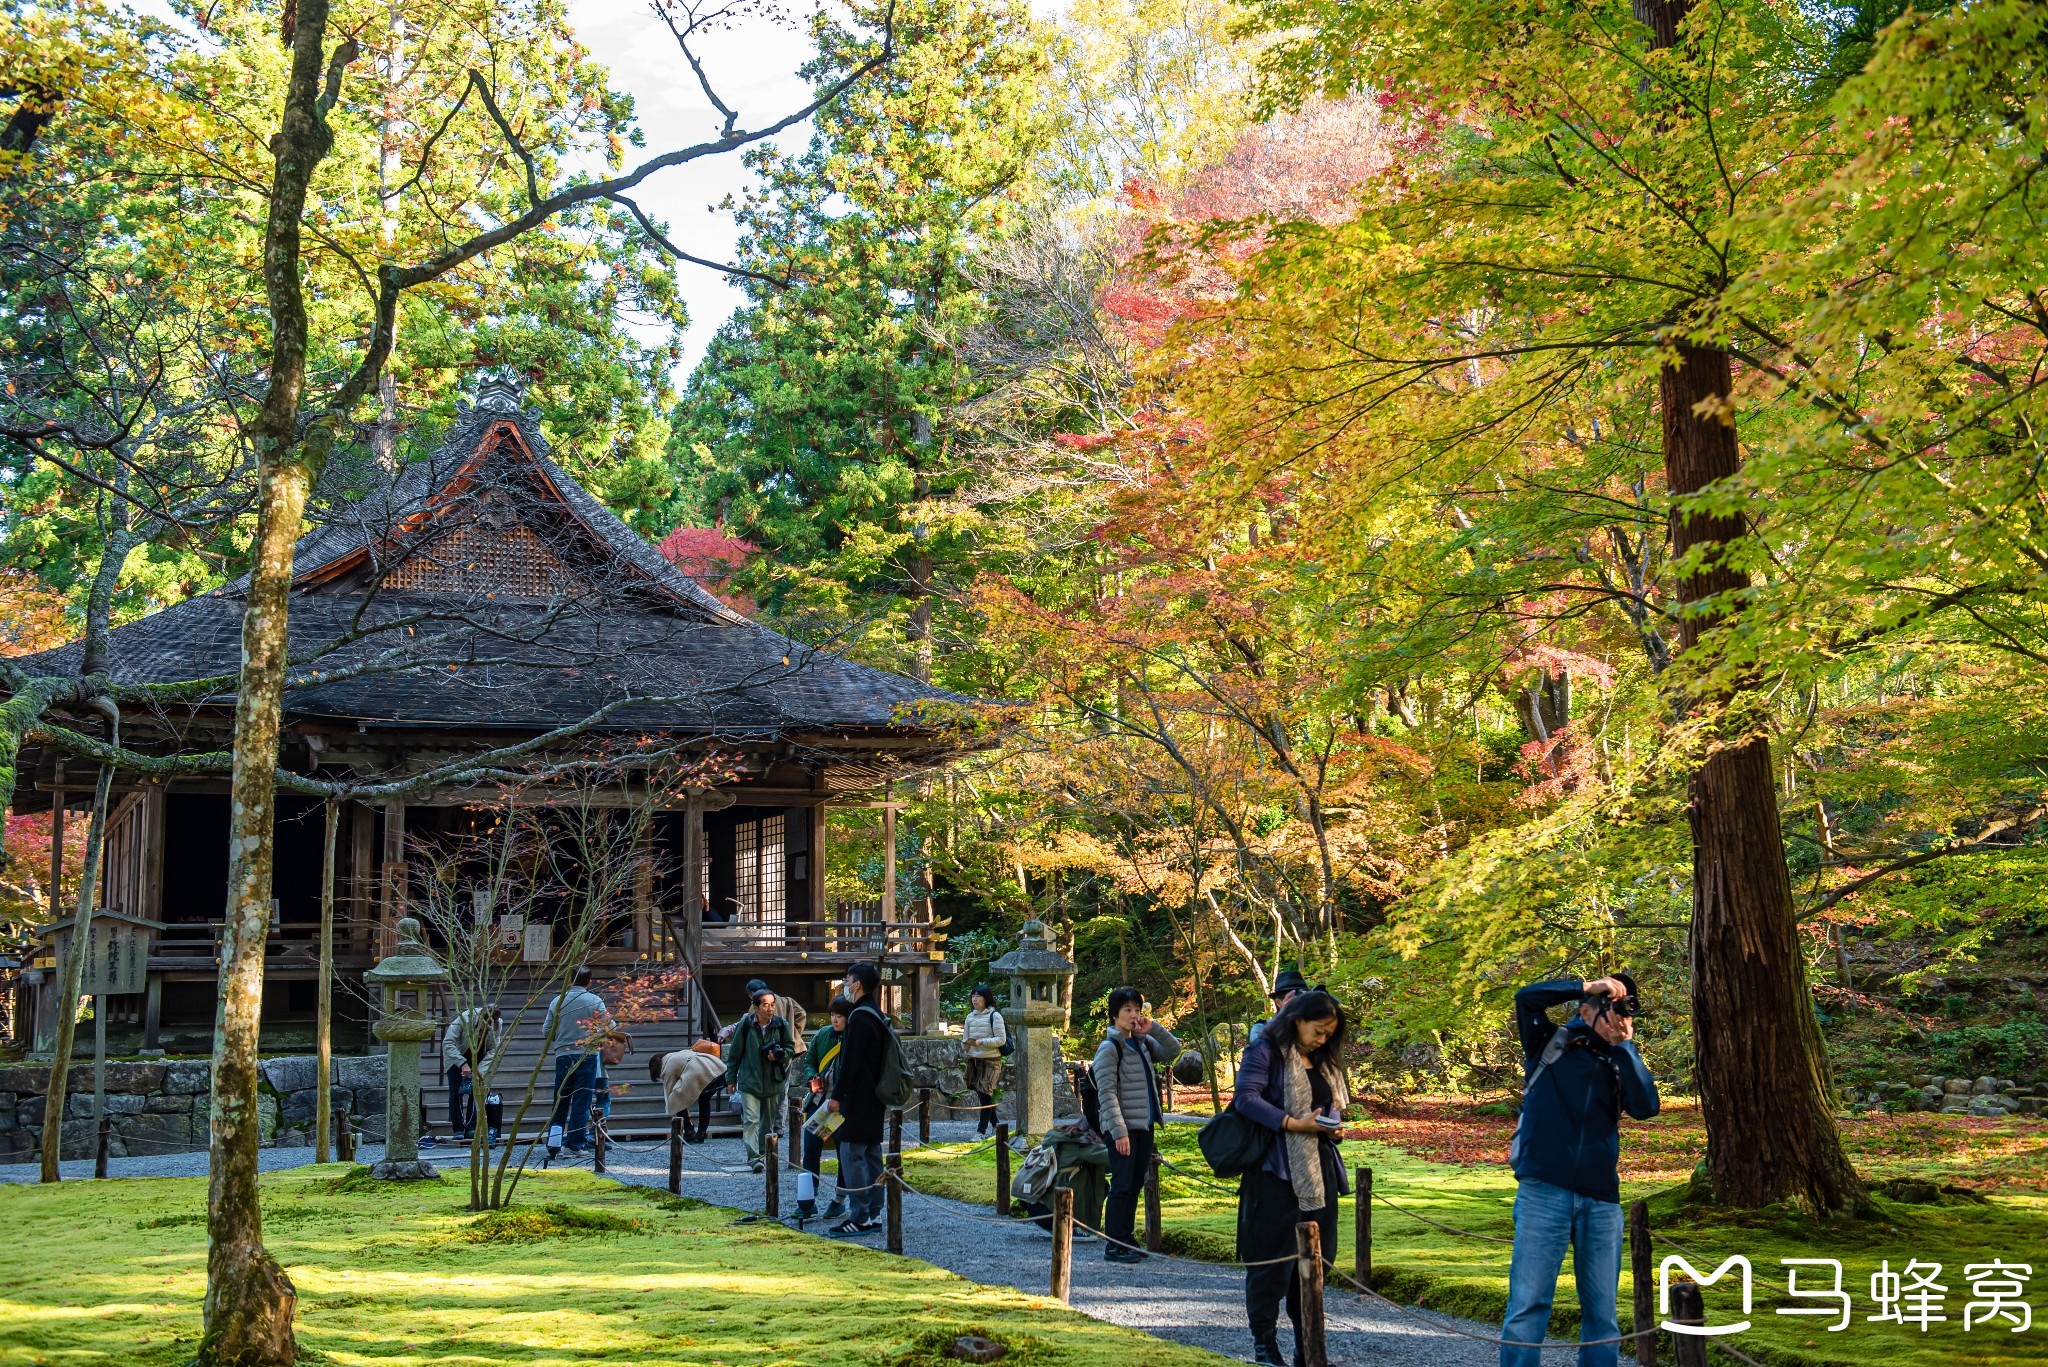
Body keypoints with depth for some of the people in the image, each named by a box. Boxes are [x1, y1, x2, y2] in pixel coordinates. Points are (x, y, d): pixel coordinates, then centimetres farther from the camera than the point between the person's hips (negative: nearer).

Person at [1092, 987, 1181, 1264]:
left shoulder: (1143, 1043, 12)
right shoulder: (1109, 1048, -10)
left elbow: (1173, 1051, 13)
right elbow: (1107, 1093, -15)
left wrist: (1154, 1029, -2)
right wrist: (1119, 1131, -20)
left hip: (1145, 1125, 7)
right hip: (1123, 1127, -7)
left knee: (1136, 1184, 11)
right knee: (1122, 1186, -7)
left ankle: (1126, 1239, 20)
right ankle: (1114, 1245, -1)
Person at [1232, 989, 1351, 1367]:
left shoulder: (1325, 1061, 17)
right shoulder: (1266, 1051, -7)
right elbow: (1246, 1098, -16)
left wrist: (1332, 1126, 1)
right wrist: (1293, 1124, -22)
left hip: (1318, 1168, 7)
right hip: (1277, 1169, -7)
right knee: (1273, 1255, -5)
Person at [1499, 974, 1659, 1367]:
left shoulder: (1620, 1063, 15)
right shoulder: (1551, 1043, 5)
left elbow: (1646, 1106, -3)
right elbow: (1527, 998, -11)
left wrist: (1624, 1045, 0)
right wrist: (1588, 986, -6)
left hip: (1602, 1199, 4)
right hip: (1544, 1191, -4)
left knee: (1603, 1308, 7)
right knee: (1529, 1301, -6)